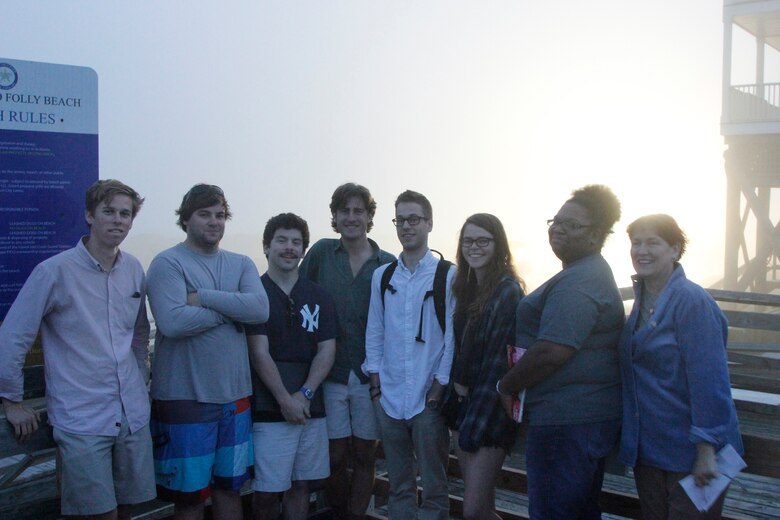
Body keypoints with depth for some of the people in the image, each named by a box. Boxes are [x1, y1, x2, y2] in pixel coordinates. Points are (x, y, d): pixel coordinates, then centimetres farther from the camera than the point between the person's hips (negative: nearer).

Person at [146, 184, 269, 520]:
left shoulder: (241, 264, 9)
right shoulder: (167, 263, -7)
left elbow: (260, 309, -10)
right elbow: (173, 322, -23)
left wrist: (203, 297, -16)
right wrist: (231, 310, -11)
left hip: (235, 395, 5)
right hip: (185, 398, -5)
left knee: (229, 487, 17)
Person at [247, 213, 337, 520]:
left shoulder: (318, 296, 10)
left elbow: (327, 350, 5)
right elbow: (259, 353, -8)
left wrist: (305, 394, -8)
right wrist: (286, 400, -13)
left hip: (310, 406, 4)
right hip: (269, 408, -4)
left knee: (301, 484, 10)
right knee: (267, 489, -2)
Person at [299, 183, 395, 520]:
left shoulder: (388, 265, 1)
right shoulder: (321, 253, 2)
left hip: (371, 377, 0)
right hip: (331, 375, 0)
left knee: (365, 457, 9)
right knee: (335, 458, 7)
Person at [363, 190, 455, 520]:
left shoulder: (447, 276, -3)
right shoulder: (381, 276, 9)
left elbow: (452, 335, -4)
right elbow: (374, 334, 11)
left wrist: (440, 386, -8)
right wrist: (376, 383, 4)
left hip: (429, 398, -3)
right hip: (389, 397, 4)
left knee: (433, 489, 5)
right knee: (398, 486, 14)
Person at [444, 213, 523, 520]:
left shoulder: (508, 291, -14)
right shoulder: (465, 287, 10)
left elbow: (500, 361, -17)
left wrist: (475, 428, -17)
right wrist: (458, 383, 1)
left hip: (490, 409, -7)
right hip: (462, 401, 7)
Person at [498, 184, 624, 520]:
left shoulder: (576, 284, -19)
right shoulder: (594, 273, 17)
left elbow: (551, 352, -26)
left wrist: (505, 386, -12)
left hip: (566, 422, -11)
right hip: (591, 416, 11)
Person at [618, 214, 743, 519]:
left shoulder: (692, 301, -17)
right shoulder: (642, 300, 7)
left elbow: (709, 380, -21)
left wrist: (706, 450, -22)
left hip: (690, 450, -7)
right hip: (648, 448, 7)